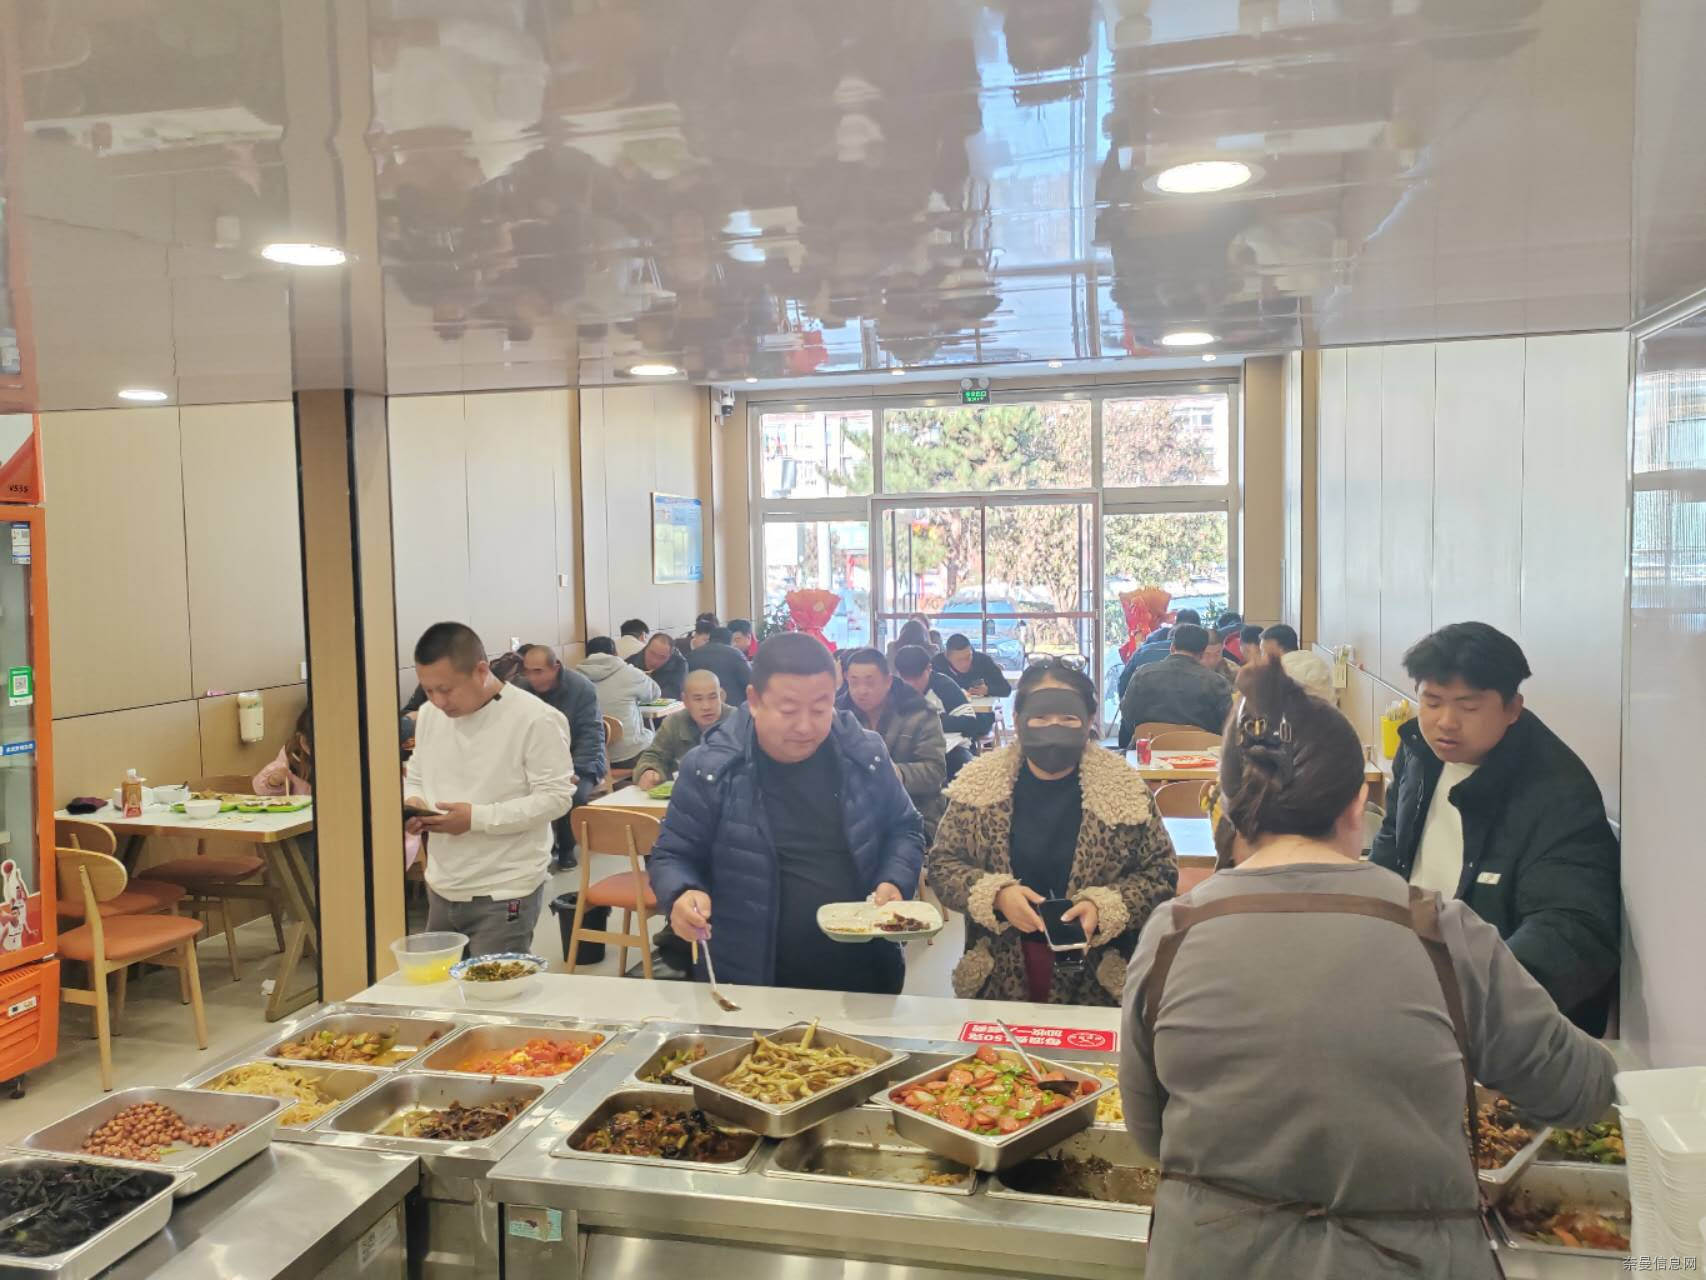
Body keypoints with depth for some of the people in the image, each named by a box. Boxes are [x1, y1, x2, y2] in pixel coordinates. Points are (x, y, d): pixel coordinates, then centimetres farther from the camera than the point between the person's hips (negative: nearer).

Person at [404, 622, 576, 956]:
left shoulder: (534, 719, -15)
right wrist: (412, 802, -6)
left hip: (504, 894, -6)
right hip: (441, 889, 6)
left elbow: (556, 797, -16)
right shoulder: (428, 715, 6)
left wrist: (477, 818, -22)